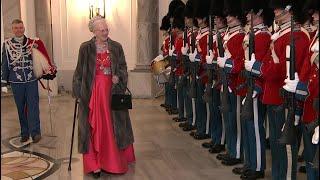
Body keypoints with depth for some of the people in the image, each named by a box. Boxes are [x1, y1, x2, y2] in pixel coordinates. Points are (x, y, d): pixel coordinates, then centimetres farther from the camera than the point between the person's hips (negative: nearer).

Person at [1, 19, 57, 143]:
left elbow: (40, 60, 5)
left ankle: (35, 132, -2)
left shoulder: (32, 43, 2)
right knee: (21, 108, 9)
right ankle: (24, 133, 19)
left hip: (31, 81, -1)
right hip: (16, 82, 1)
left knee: (33, 106, -5)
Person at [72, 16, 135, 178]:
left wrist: (118, 77, -12)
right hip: (92, 92, -1)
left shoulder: (116, 47, 3)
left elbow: (123, 67, 8)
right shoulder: (85, 48, -1)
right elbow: (79, 71, 4)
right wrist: (77, 92, 2)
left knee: (113, 126, 7)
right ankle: (94, 164, 10)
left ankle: (114, 161, 21)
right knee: (94, 127, 1)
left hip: (112, 91, 2)